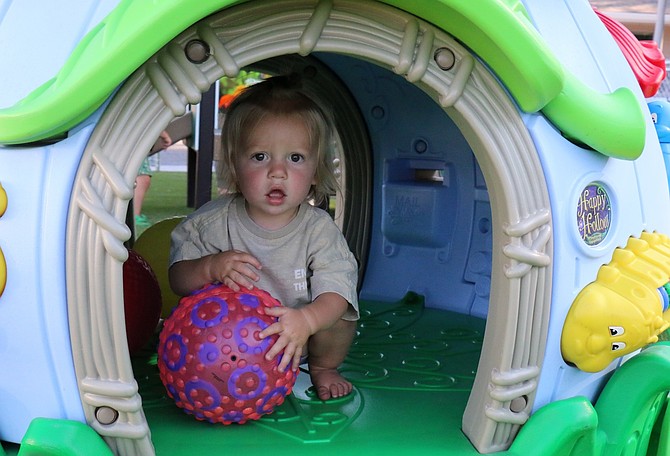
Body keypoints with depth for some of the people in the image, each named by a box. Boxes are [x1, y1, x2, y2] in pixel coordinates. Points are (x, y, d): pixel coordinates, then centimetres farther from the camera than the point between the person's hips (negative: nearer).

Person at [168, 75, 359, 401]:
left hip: (297, 344, 0)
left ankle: (322, 368, 12)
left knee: (340, 319, -23)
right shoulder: (214, 221, -14)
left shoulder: (319, 229, -17)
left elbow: (336, 293, -26)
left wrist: (305, 320, -48)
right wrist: (211, 267, -33)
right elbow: (178, 279, -10)